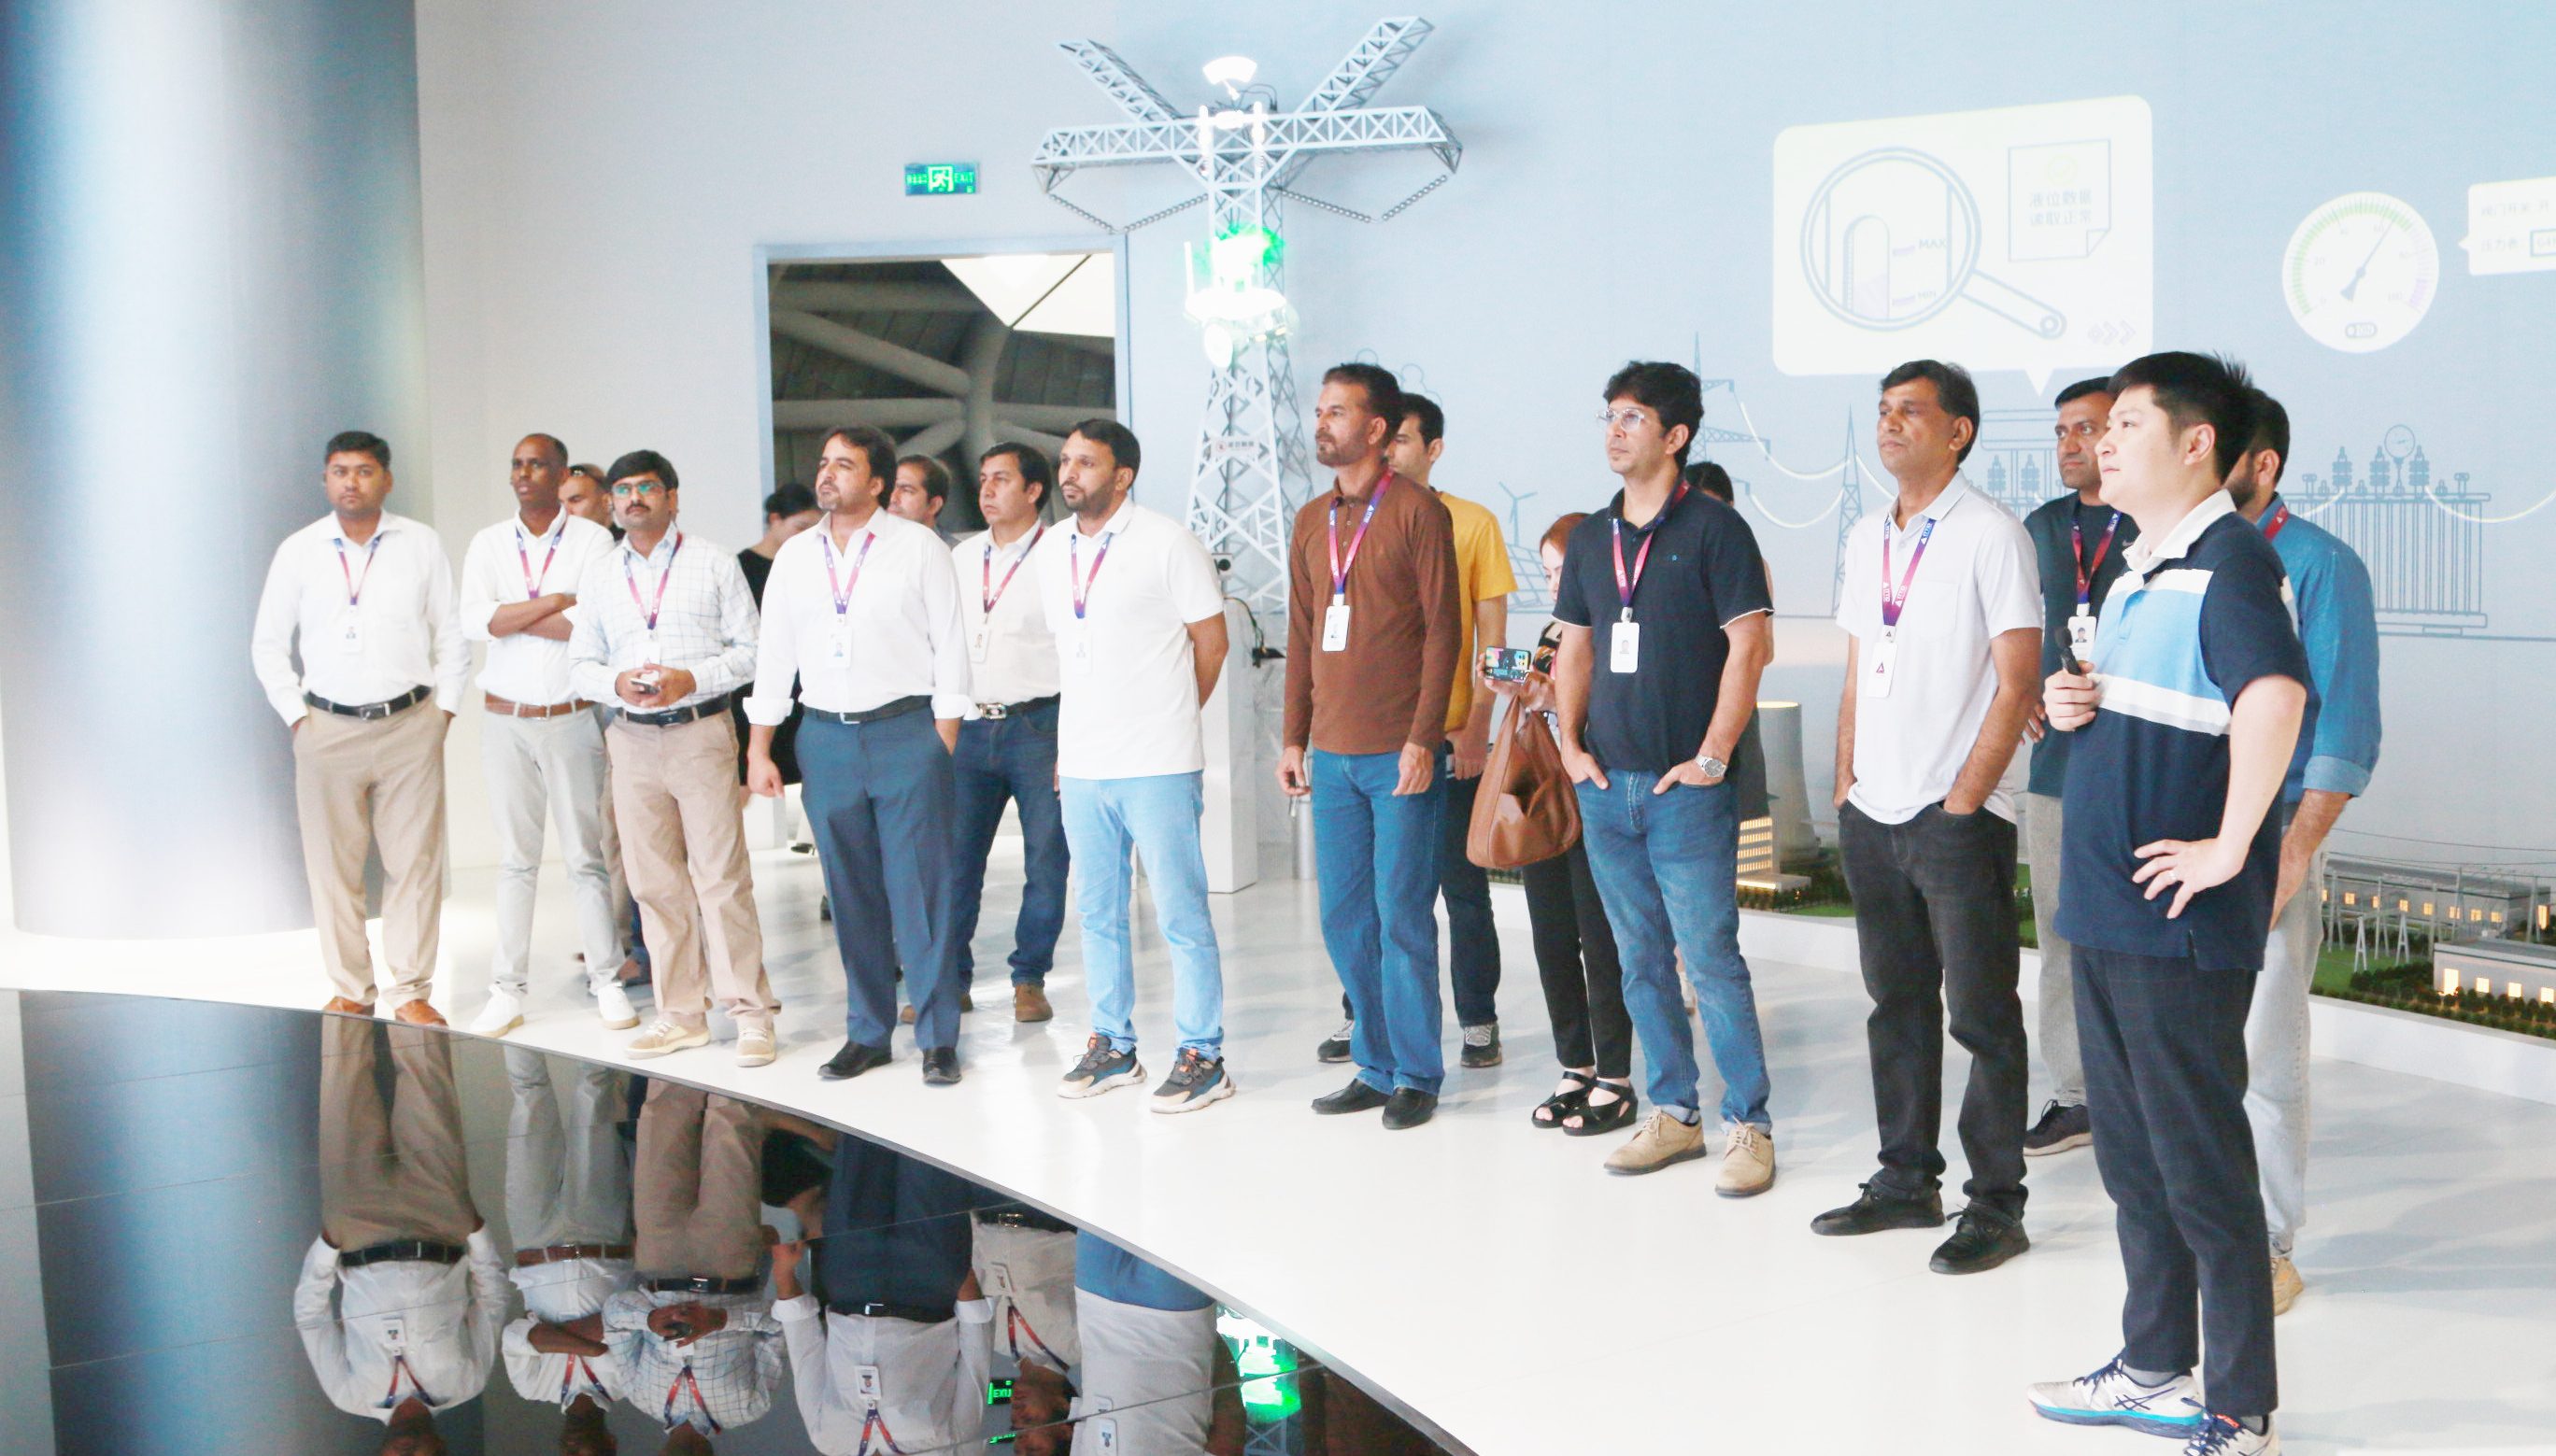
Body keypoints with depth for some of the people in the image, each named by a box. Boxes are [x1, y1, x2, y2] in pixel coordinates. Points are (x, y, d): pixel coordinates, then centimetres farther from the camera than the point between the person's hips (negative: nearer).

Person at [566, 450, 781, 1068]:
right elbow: (581, 663, 14)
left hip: (701, 732, -4)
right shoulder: (598, 576, 15)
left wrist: (690, 679, -15)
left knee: (721, 875, -6)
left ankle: (751, 1012, 0)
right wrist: (617, 684, -7)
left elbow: (748, 647, 0)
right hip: (632, 738, 4)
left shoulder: (713, 563, 5)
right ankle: (681, 1014, 15)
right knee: (655, 881, 6)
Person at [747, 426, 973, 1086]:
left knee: (922, 889, -4)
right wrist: (759, 750, 10)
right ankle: (867, 1032, 18)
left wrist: (944, 746, -6)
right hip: (826, 738, 4)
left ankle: (938, 1037, 4)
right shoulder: (795, 556, 12)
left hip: (906, 732, -4)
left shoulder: (918, 548, 0)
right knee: (851, 895, 8)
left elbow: (950, 647, -1)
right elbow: (774, 654, 15)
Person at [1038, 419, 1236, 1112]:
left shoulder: (1166, 541, -7)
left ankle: (1202, 1058, 7)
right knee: (1098, 914, 13)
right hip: (1080, 764, 6)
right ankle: (1112, 1047, 25)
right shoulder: (1051, 548, 11)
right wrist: (1081, 727, 15)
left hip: (1156, 766, -6)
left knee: (1180, 914, -1)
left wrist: (1168, 718, 3)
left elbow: (1211, 640, -2)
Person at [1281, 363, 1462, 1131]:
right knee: (1344, 916, 9)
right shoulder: (1311, 521, 14)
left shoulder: (1418, 512, -4)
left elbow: (1442, 630, -8)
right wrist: (1294, 737, 12)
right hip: (1331, 753, 6)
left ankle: (1416, 1076, 8)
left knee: (1402, 915, -2)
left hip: (1399, 753, -6)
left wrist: (1422, 738, -13)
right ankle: (1375, 1067, 20)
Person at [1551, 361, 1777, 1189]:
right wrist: (1569, 739, 7)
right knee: (1641, 961, 11)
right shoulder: (1592, 537, 13)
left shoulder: (1713, 529, -5)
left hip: (1684, 787, -6)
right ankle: (1674, 1114, 21)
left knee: (1711, 958, -5)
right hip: (1604, 783, 6)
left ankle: (1749, 1124, 4)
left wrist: (1712, 757, -14)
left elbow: (1748, 646, -10)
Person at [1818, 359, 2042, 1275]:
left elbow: (2017, 683, -10)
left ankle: (1996, 1207, 8)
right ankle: (1907, 1182, 24)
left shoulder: (1991, 535, -7)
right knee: (1897, 1005, 13)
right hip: (1873, 818, 7)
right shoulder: (1867, 540, 14)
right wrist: (1845, 786, 10)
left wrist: (1962, 799, -13)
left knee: (1983, 1016, 0)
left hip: (1958, 820, -7)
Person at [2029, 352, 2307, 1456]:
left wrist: (2228, 848, -26)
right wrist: (2072, 705, 5)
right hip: (2104, 910, 9)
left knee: (2201, 1166, 1)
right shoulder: (2137, 570, 14)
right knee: (2131, 1155, 18)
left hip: (2178, 922, -9)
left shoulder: (2229, 561, -15)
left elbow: (2273, 698, -33)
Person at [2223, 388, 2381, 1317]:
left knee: (2259, 1055, 0)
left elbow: (2347, 727, -8)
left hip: (2265, 842, -5)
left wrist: (2294, 855, -14)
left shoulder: (2319, 566, -4)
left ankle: (2268, 1247, 13)